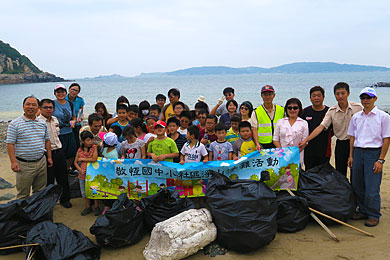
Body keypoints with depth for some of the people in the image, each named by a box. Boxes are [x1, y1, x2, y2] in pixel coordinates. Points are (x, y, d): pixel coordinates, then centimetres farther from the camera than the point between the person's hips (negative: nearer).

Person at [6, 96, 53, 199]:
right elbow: (10, 144, -10)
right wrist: (13, 162, -16)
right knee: (23, 194, 5)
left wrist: (49, 157, 11)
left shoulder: (42, 123, 9)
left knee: (40, 192, 17)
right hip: (24, 165, -5)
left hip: (41, 162, 5)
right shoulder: (15, 124, -7)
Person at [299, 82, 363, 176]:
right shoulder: (331, 111, -2)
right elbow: (321, 127, -9)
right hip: (341, 144, 1)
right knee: (340, 173, 7)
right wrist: (305, 140, -18)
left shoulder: (358, 107, -4)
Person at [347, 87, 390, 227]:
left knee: (372, 188, -4)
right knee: (357, 185, 9)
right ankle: (363, 211, 26)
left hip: (374, 153, -5)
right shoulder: (356, 117, 11)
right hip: (358, 152, 5)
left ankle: (374, 215, 12)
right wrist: (351, 156, 9)